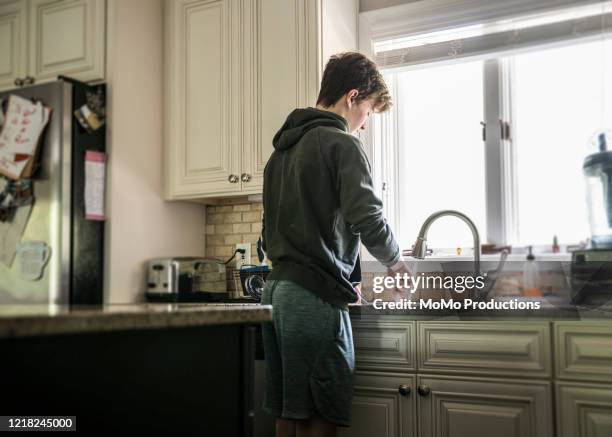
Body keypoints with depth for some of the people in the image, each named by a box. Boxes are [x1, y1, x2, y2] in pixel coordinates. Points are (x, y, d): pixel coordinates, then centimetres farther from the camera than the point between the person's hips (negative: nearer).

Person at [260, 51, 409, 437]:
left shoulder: (282, 149, 19)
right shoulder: (342, 144, -6)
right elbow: (368, 220, -17)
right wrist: (396, 260, 3)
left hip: (278, 290, 9)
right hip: (316, 298, -9)